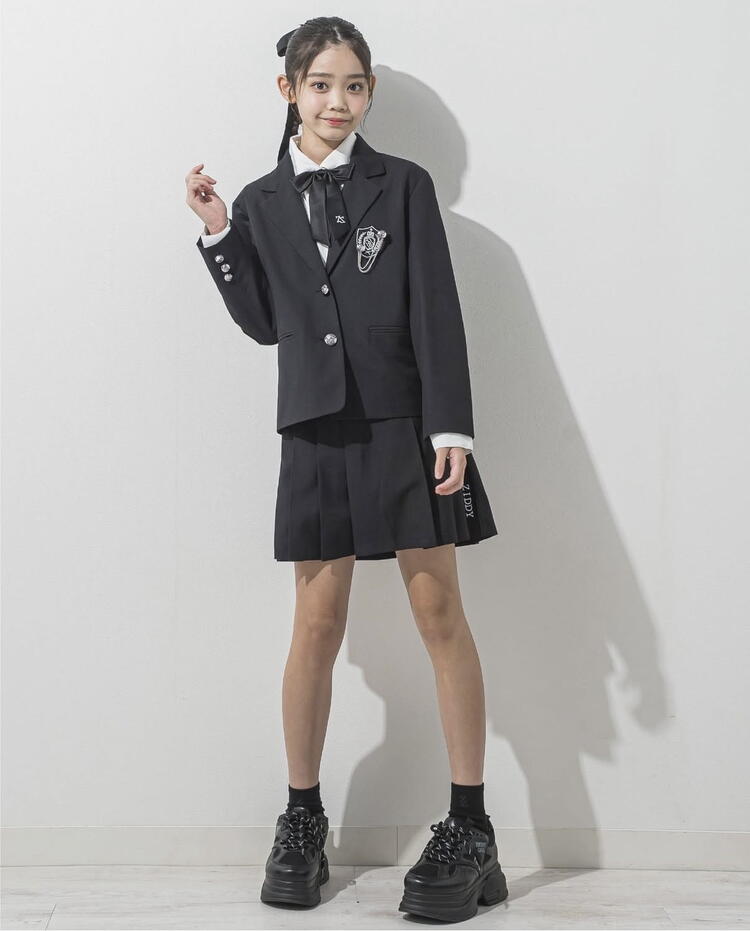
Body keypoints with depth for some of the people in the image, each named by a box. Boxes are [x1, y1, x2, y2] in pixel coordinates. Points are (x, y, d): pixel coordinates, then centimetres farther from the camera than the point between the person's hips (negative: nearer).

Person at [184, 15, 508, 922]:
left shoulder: (403, 185, 4)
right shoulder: (262, 202, 11)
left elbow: (437, 312, -3)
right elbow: (265, 323, 13)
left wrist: (450, 428, -11)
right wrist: (219, 236, 3)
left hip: (404, 423, -2)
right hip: (317, 431, 2)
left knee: (439, 613, -1)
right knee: (317, 622, 3)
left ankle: (469, 831, 6)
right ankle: (301, 820, 17)